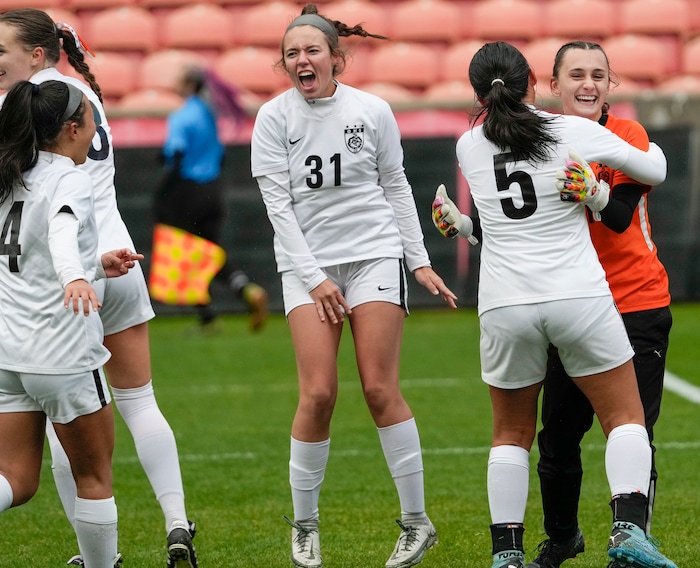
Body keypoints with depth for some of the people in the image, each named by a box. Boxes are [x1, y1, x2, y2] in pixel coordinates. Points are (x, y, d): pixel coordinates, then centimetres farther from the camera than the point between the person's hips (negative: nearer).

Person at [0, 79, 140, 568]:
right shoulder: (70, 180, -9)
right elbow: (62, 231, -33)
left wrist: (97, 266, 31)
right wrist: (76, 278, -51)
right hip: (60, 349, -7)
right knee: (95, 476, 10)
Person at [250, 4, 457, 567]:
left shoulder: (373, 111, -1)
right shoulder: (274, 117, -3)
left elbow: (396, 187, 9)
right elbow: (278, 205, -4)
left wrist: (420, 262, 6)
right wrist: (313, 279, -10)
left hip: (375, 252, 0)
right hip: (307, 262, 0)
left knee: (380, 389, -7)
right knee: (318, 393, -10)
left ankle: (417, 522, 2)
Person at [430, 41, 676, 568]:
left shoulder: (469, 146, 7)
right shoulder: (575, 132, -1)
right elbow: (653, 170, 12)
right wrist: (651, 147, 33)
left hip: (504, 306, 2)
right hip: (580, 297, -2)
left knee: (512, 434, 16)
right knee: (626, 417, 7)